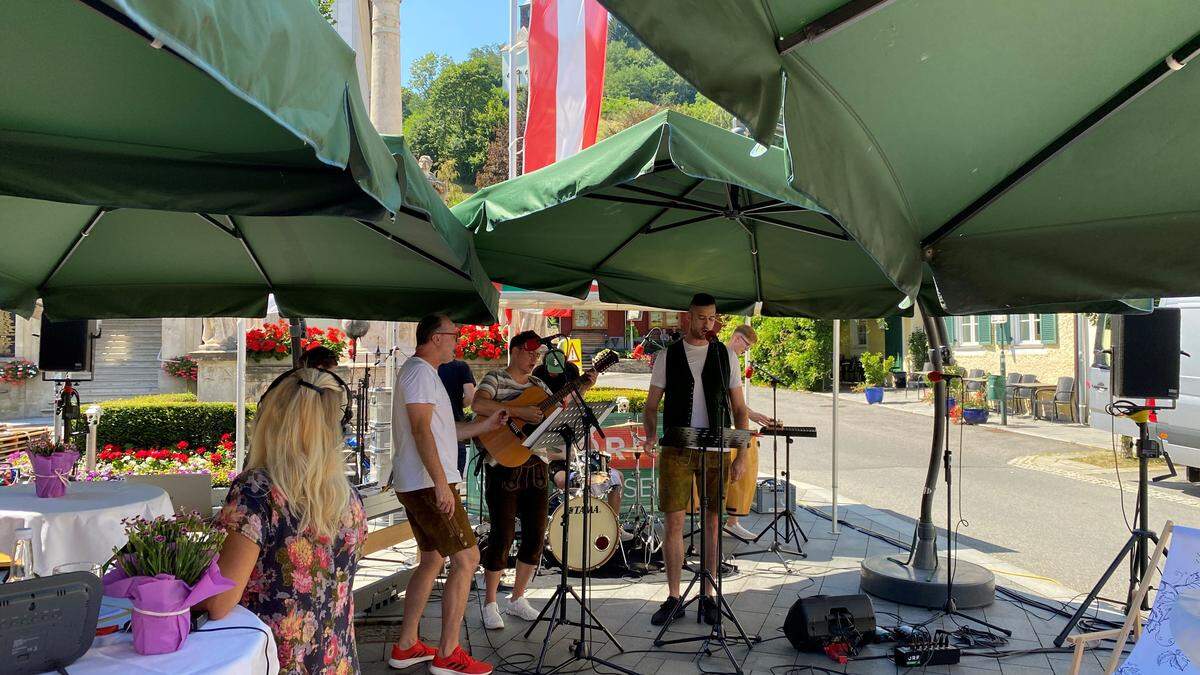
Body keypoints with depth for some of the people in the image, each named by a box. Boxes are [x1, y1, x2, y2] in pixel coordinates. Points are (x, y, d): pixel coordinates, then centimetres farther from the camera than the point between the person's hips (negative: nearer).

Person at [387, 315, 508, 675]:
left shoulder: (423, 372, 20)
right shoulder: (420, 371, -12)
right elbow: (421, 430, -21)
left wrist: (486, 424, 20)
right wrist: (441, 483, -25)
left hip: (416, 485, 11)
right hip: (428, 484, -11)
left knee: (432, 560, 16)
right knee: (466, 558, -8)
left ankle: (406, 646, 22)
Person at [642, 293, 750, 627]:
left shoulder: (726, 355, 7)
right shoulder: (668, 356, 5)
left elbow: (740, 409, 8)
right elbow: (651, 405, 6)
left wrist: (742, 455, 0)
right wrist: (651, 434, -15)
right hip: (676, 450, -1)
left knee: (712, 522, 5)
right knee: (673, 522, -1)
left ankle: (707, 595, 17)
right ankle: (674, 598, 10)